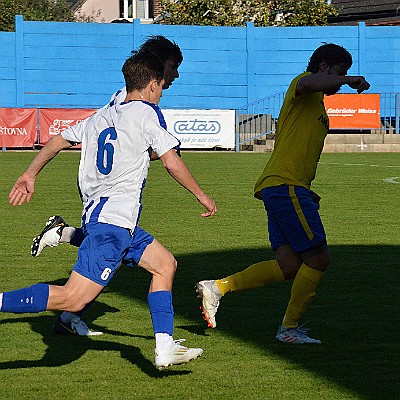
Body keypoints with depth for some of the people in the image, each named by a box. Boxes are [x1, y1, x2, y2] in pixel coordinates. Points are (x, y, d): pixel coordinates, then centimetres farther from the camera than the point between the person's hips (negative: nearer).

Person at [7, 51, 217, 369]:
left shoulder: (101, 116, 17)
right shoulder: (145, 112, -3)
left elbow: (58, 141, 23)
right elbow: (172, 163, -6)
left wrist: (30, 176, 32)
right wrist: (202, 196, 7)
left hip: (95, 211, 10)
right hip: (113, 220, -10)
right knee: (73, 299, -17)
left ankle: (165, 348, 15)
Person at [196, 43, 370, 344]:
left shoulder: (316, 106, 29)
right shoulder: (303, 85, -1)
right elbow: (309, 82, -29)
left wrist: (306, 193, 23)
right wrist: (350, 80, -18)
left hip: (280, 188, 10)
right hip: (286, 186, -10)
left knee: (289, 265, -1)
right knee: (318, 258, -8)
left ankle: (217, 288, 1)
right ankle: (290, 328, 1)